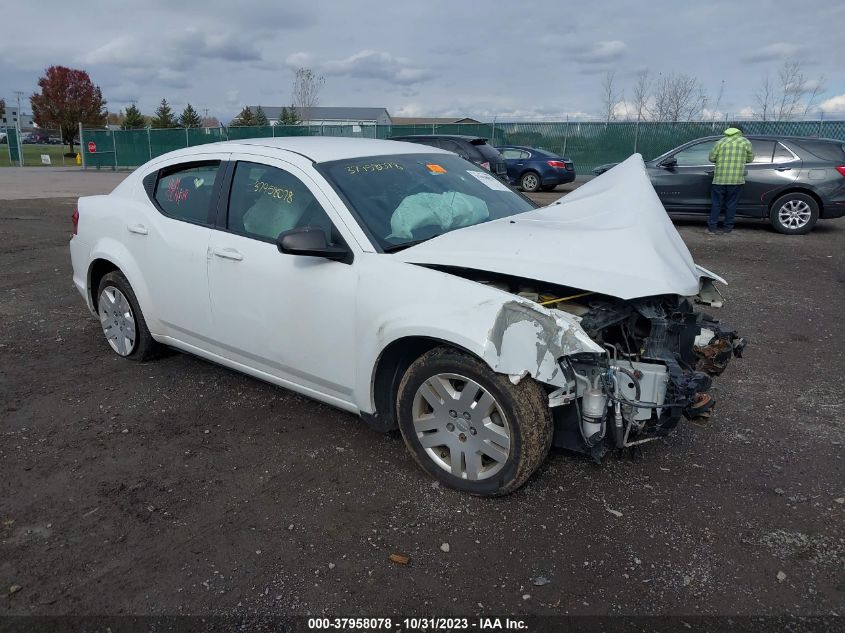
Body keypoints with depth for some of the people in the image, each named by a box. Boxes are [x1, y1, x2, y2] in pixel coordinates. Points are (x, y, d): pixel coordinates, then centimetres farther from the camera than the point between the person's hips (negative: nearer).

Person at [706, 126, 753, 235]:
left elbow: (712, 158, 4)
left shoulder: (720, 142, 5)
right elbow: (750, 158, 8)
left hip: (720, 178, 0)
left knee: (717, 203, 7)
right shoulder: (745, 142, 4)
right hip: (736, 179, 0)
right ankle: (728, 228, 12)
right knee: (731, 204, 7)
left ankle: (711, 228, 6)